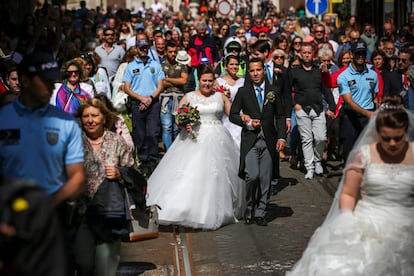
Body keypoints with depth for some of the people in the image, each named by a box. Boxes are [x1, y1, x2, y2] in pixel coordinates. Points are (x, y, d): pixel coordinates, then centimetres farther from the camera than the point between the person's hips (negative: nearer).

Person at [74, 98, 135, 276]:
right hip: (82, 207, 0)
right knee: (83, 261, -6)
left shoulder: (117, 141, 5)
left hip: (110, 207, 1)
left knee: (105, 262, -5)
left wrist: (119, 175, -11)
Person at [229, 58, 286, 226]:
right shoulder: (243, 92, 5)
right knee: (252, 176, -16)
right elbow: (233, 115, 6)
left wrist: (281, 137, 0)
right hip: (250, 141, -2)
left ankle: (260, 214, 12)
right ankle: (249, 208, 5)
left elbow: (280, 116, 10)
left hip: (269, 141, 2)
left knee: (265, 179, 2)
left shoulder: (274, 92, 9)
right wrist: (248, 123, -10)